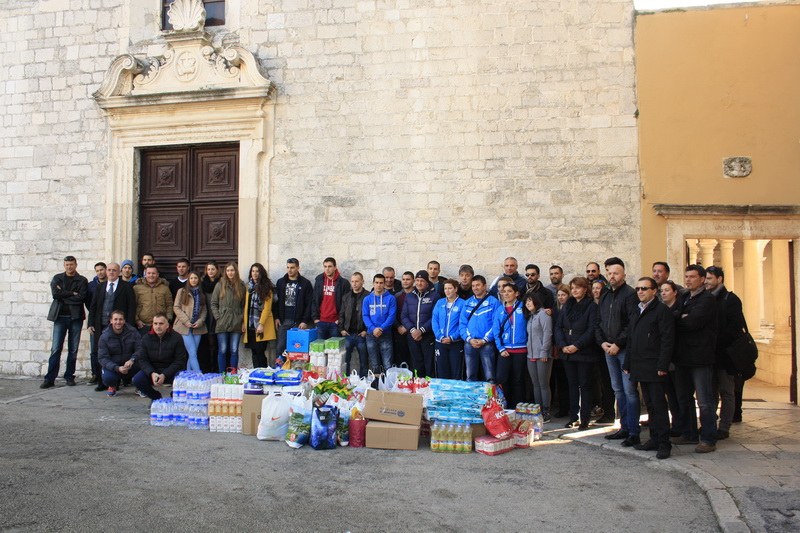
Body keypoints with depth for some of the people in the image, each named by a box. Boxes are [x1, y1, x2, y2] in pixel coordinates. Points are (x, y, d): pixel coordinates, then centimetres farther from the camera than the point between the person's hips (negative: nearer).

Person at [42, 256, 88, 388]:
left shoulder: (82, 280, 7)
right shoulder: (57, 278, 12)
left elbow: (82, 297, -8)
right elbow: (55, 293, -5)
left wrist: (63, 296, -6)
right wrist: (72, 294, -8)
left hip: (75, 317, 0)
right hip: (60, 317, 0)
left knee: (73, 349, 3)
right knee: (56, 348, -4)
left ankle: (69, 376, 12)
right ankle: (50, 378, -1)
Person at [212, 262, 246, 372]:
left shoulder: (241, 286, 7)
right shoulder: (220, 285, 3)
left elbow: (244, 305, 8)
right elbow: (213, 304, 5)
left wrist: (242, 318, -2)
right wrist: (218, 317, -4)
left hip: (236, 323, 1)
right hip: (222, 324, -1)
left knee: (234, 350, 3)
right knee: (223, 350, 2)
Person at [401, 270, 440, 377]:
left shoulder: (434, 295, -2)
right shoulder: (409, 296, 11)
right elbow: (404, 316, 5)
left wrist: (421, 330, -15)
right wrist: (412, 330, -10)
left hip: (428, 335, -4)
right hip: (413, 336, 4)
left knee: (430, 364, -3)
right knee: (417, 364, 10)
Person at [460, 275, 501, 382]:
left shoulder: (493, 302, 1)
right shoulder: (467, 303, 14)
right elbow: (462, 323, 9)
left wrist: (484, 340, -13)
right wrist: (469, 339, -7)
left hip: (487, 344, -4)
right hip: (469, 343, 4)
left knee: (490, 377, -6)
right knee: (470, 377, 9)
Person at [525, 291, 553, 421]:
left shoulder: (543, 313, -7)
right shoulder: (529, 317, 19)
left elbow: (547, 333, -13)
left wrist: (544, 352, -16)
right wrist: (529, 351, 11)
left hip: (542, 356, -8)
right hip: (531, 356, 8)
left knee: (544, 385, -4)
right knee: (536, 385, 9)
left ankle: (546, 413, 2)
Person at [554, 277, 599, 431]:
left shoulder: (591, 307, -5)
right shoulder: (567, 306, 12)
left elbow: (592, 330, -12)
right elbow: (558, 327, 7)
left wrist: (577, 346, -18)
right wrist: (562, 345, -7)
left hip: (583, 353, -5)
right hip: (567, 352, 5)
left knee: (584, 385, 1)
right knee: (572, 384, 11)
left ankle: (585, 419, 6)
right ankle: (573, 417, 18)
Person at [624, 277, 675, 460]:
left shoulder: (662, 310, -6)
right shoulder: (635, 311, 17)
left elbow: (667, 340, -12)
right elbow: (630, 339, 20)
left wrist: (662, 365, -18)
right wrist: (627, 364, 15)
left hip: (654, 367, -7)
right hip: (640, 367, 7)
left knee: (659, 405, -4)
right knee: (650, 405, 12)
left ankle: (664, 443, 1)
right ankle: (654, 439, 20)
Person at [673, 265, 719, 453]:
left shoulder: (707, 299, -10)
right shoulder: (685, 298, 17)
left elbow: (693, 322, -22)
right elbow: (684, 322, 12)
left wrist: (678, 321, -5)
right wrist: (682, 320, -9)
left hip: (700, 356, -9)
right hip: (683, 356, 9)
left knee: (705, 401, -2)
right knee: (684, 398, 15)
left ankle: (708, 439, 4)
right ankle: (689, 434, 26)